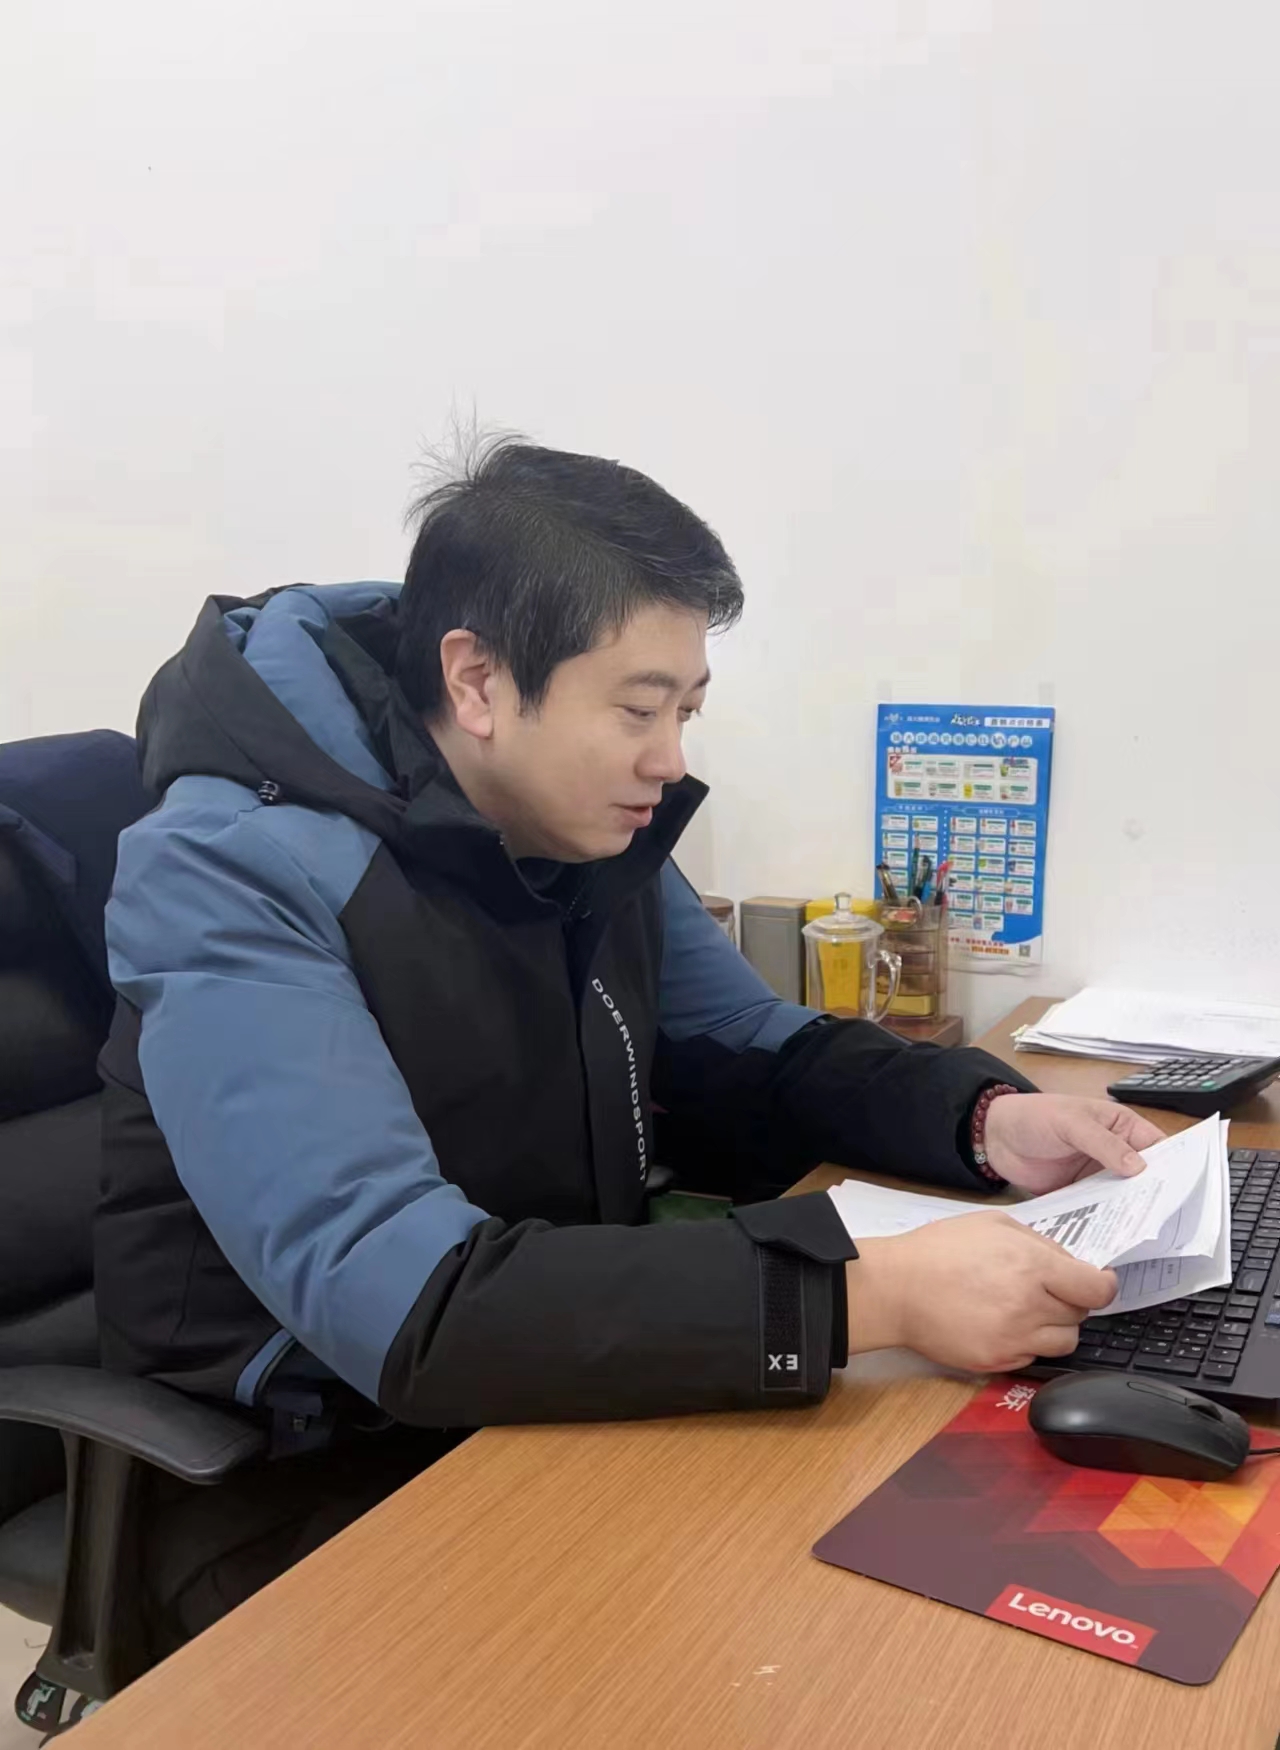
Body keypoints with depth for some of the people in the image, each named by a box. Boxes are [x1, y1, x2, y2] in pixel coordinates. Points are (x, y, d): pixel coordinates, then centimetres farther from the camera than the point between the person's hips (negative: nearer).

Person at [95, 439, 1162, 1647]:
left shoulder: (596, 833, -1)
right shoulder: (235, 871, -23)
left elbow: (755, 1063, 10)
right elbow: (404, 1308, -33)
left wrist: (985, 1118, -9)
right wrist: (868, 1295, -38)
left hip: (559, 1402, 7)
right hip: (306, 1486, -6)